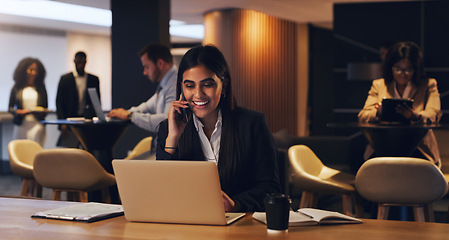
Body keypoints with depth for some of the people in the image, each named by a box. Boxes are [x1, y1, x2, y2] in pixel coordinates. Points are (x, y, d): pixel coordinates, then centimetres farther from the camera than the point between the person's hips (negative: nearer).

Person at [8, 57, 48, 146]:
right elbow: (10, 108, 10)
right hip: (21, 125, 1)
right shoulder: (17, 88, 9)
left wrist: (41, 112, -7)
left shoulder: (41, 88, 13)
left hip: (37, 125, 0)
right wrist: (18, 112, -10)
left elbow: (45, 107, 15)